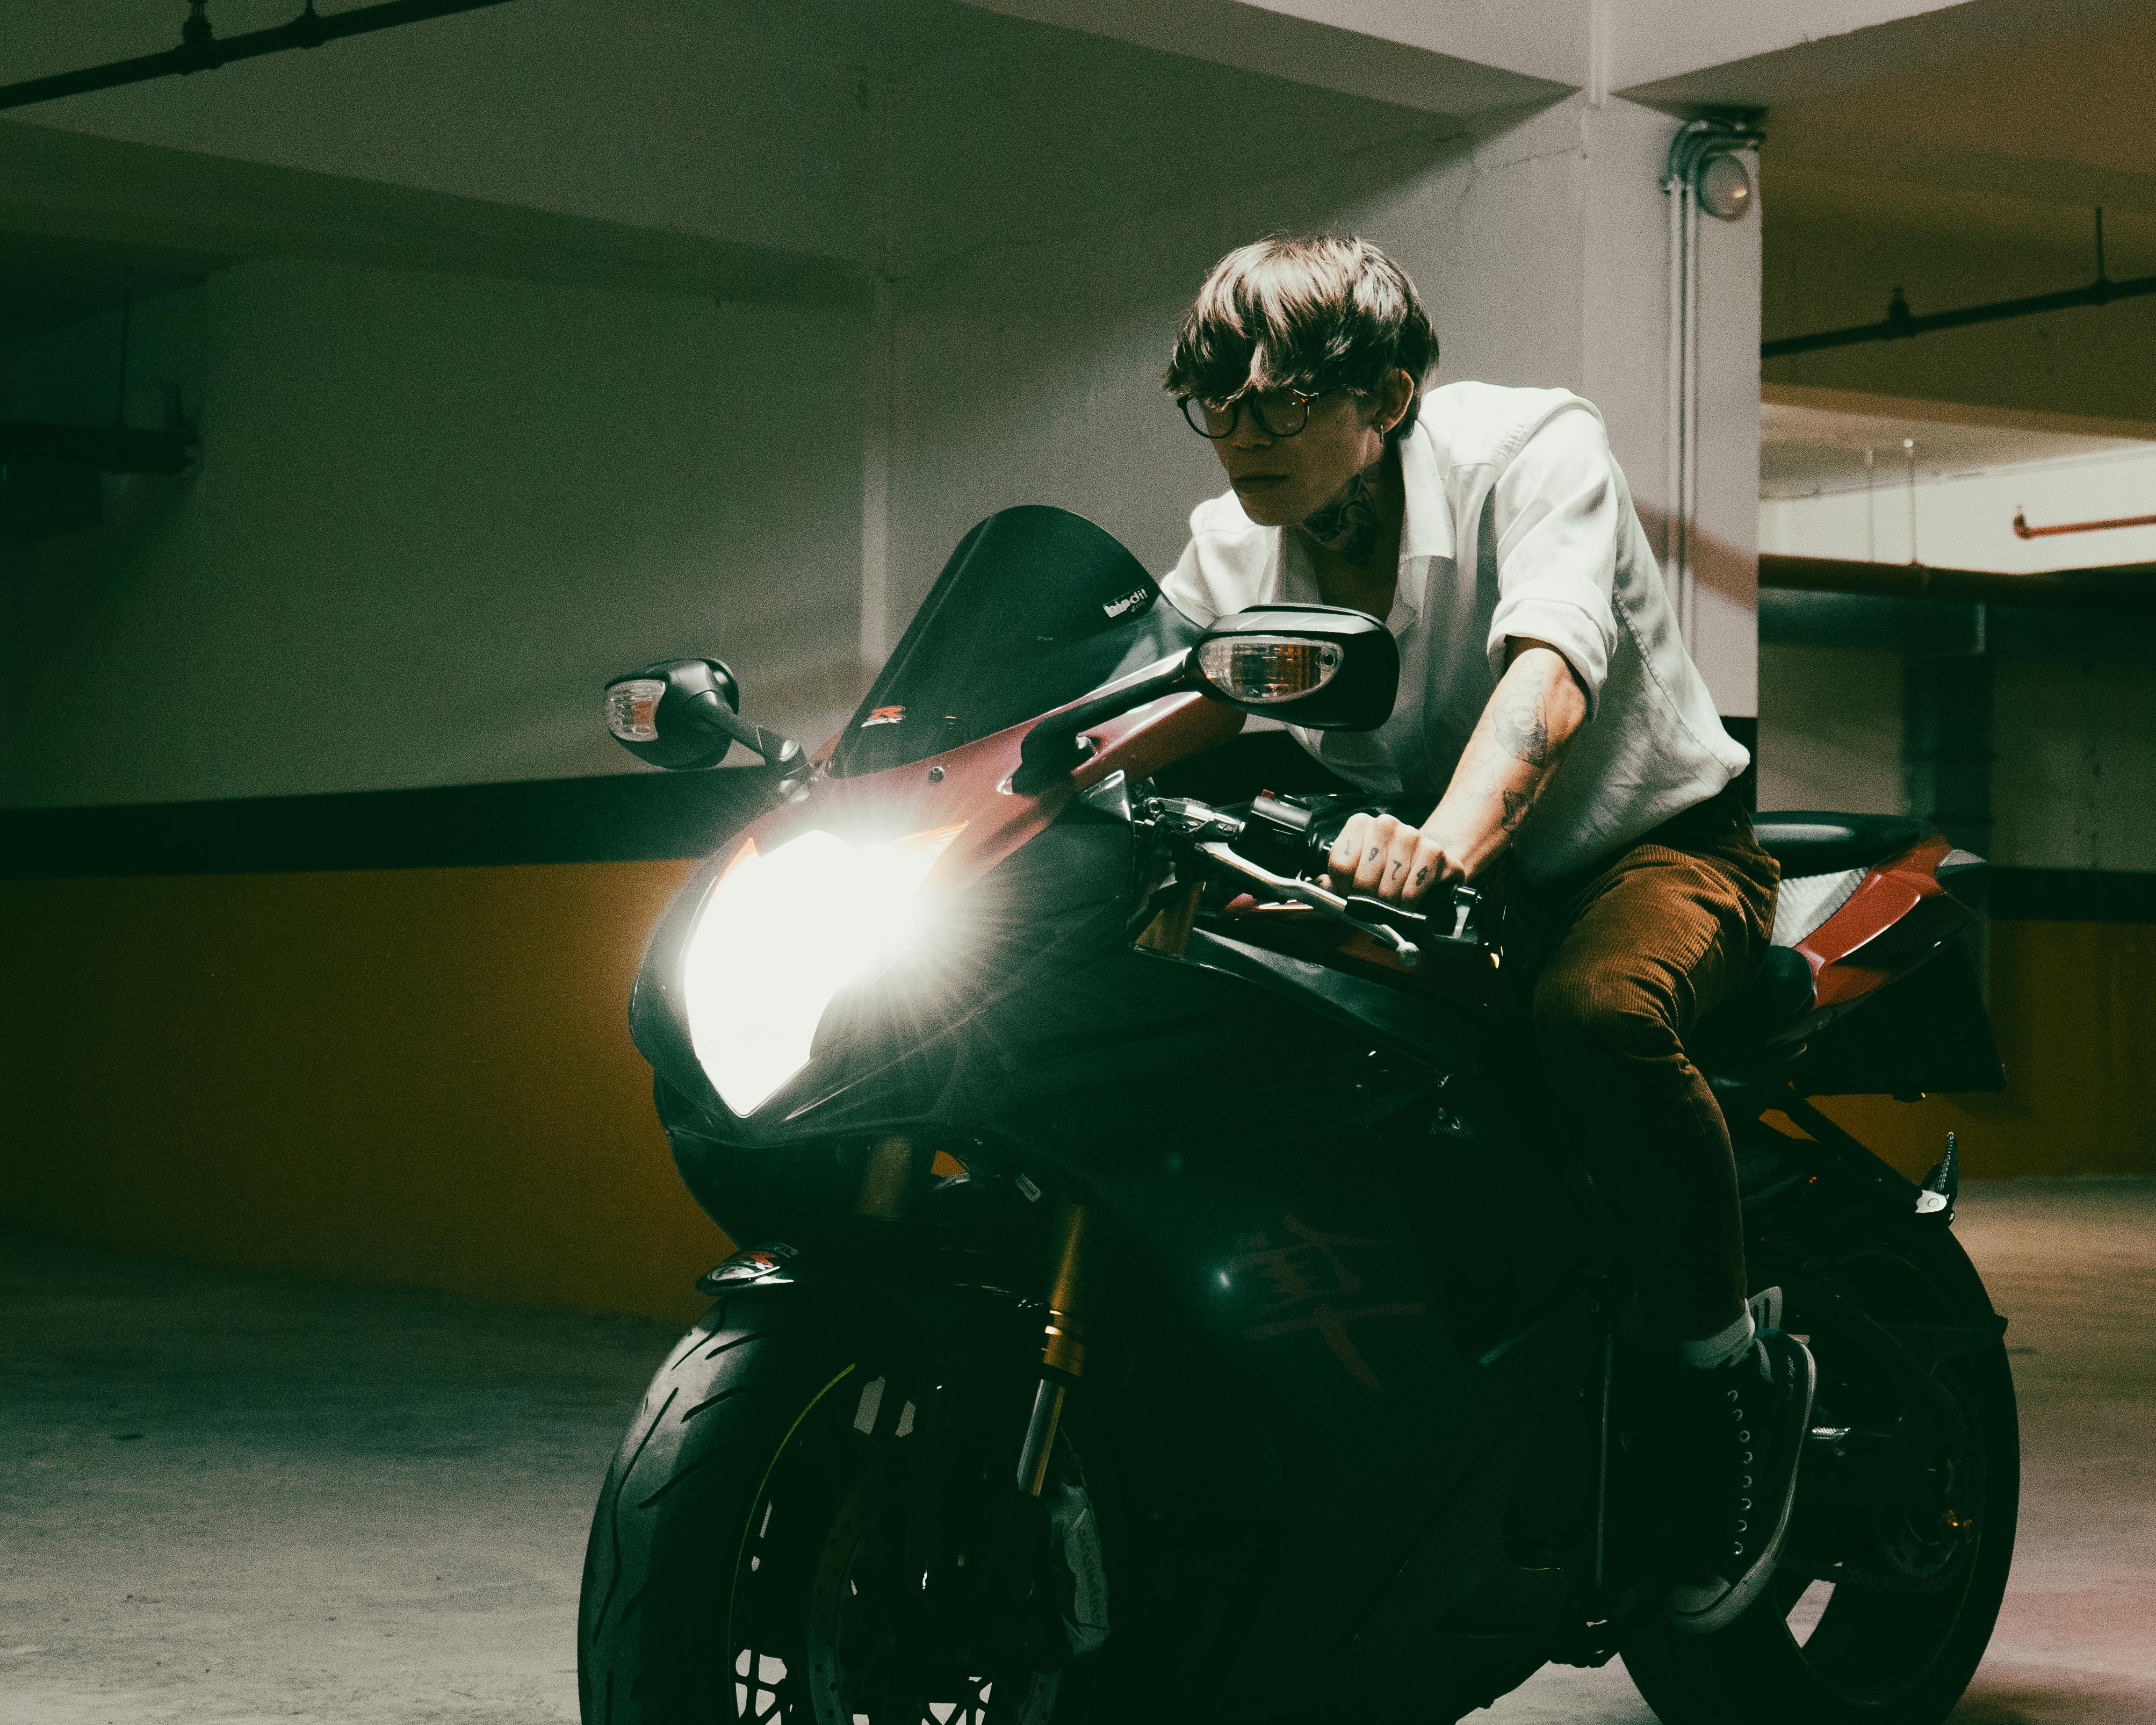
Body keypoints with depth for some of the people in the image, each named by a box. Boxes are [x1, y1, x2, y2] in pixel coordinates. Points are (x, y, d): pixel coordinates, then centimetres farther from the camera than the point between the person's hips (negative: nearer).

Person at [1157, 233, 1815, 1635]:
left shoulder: (1532, 448, -19)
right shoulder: (1231, 549, -1)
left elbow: (1551, 661, -37)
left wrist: (1457, 828, -58)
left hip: (1650, 841, -5)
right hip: (1407, 874, 6)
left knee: (1595, 1010, -39)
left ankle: (1739, 1375, -19)